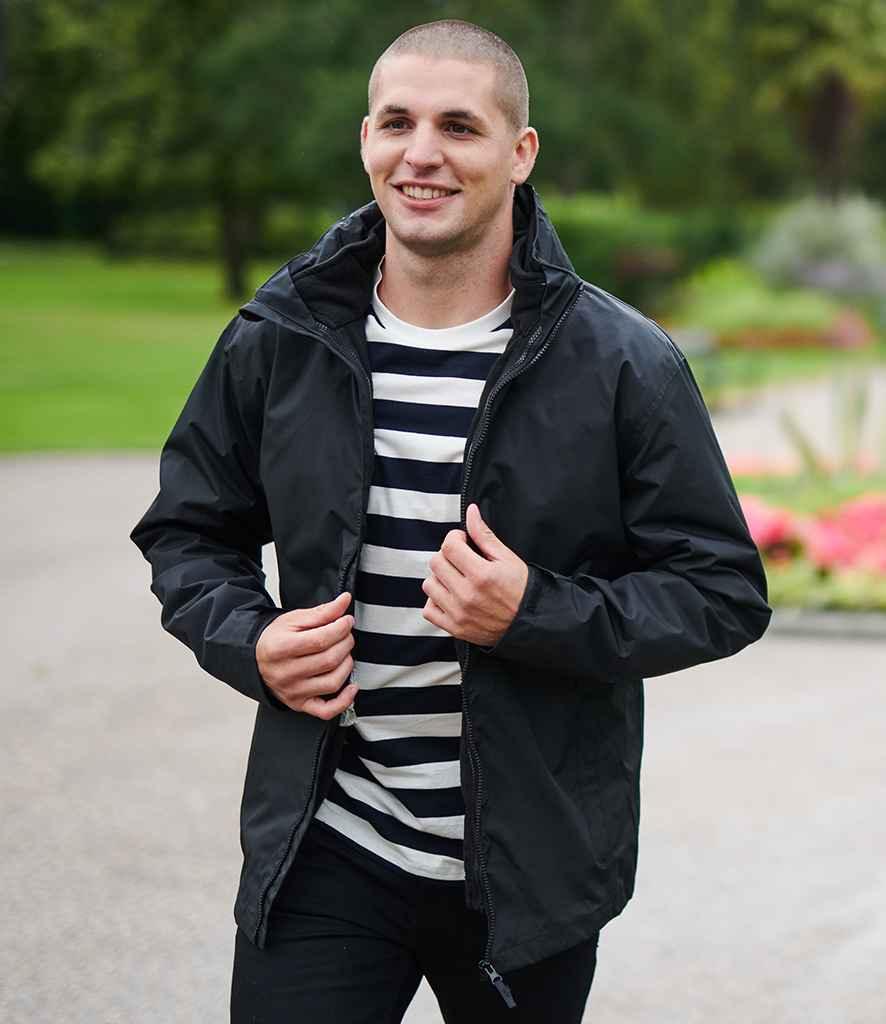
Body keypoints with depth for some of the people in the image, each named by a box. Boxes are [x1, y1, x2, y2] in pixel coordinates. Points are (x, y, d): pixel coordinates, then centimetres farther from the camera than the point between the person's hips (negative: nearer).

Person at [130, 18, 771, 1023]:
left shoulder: (625, 366, -7)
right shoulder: (275, 343, 0)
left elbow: (726, 593, -5)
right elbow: (188, 531, 14)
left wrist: (533, 614, -20)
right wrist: (249, 642, -7)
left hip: (528, 869, -1)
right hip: (323, 855, 1)